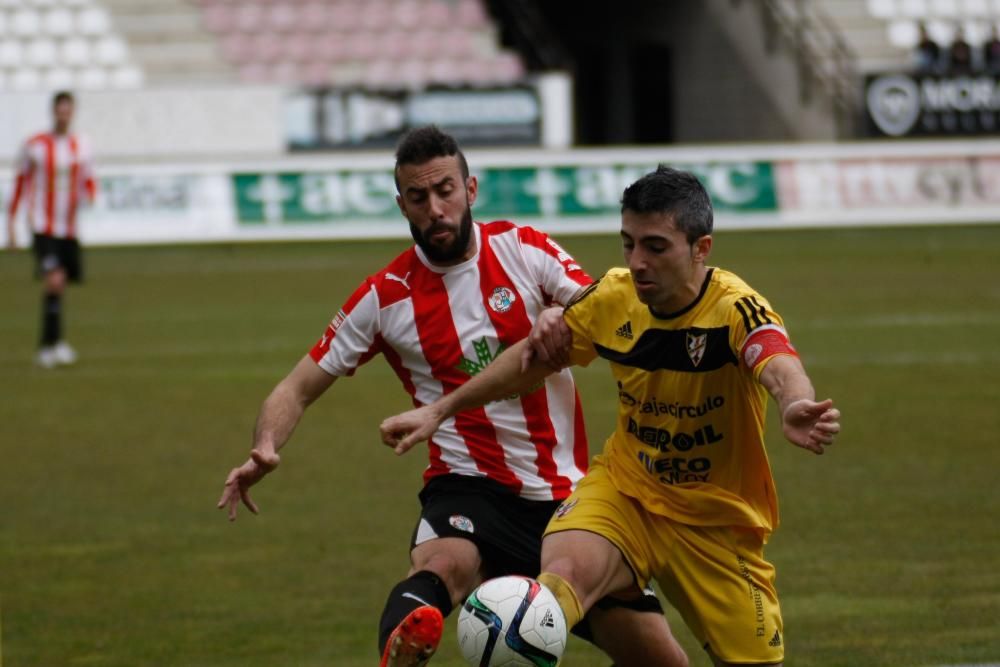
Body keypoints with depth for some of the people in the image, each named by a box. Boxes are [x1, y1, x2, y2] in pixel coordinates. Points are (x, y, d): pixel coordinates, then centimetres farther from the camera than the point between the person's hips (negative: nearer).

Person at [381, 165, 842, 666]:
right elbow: (535, 355, 10)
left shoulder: (736, 309, -24)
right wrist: (439, 411, 12)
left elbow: (780, 369, -46)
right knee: (562, 574, -29)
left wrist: (796, 408, -71)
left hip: (717, 519, -2)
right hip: (624, 489, 2)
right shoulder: (613, 298, -9)